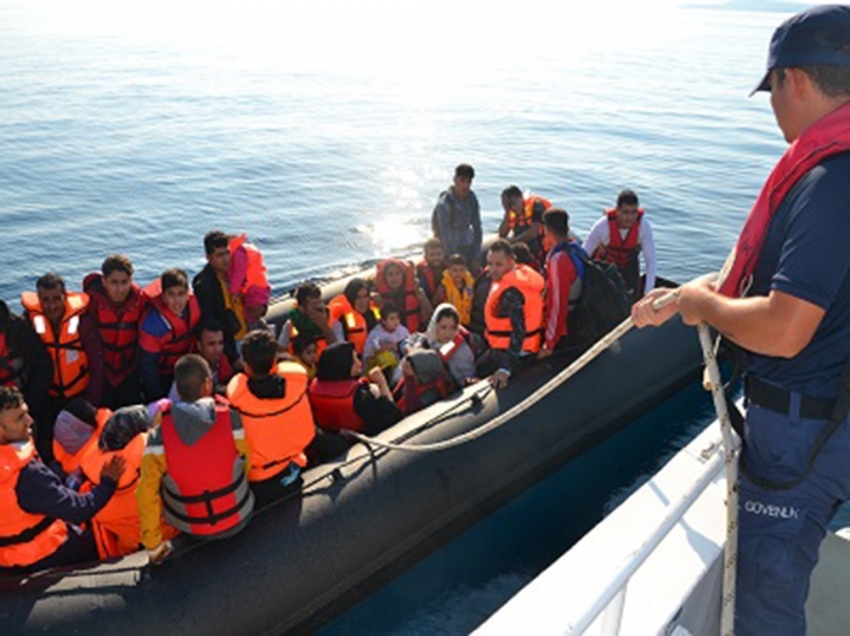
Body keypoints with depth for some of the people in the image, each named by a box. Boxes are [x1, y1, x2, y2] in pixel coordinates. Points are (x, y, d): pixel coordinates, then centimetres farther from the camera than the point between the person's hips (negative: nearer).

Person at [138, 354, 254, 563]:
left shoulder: (159, 435, -23)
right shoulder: (230, 419, -22)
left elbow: (147, 493, -20)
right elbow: (246, 463, -5)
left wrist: (153, 546, -7)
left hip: (188, 527, 0)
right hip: (237, 519, 0)